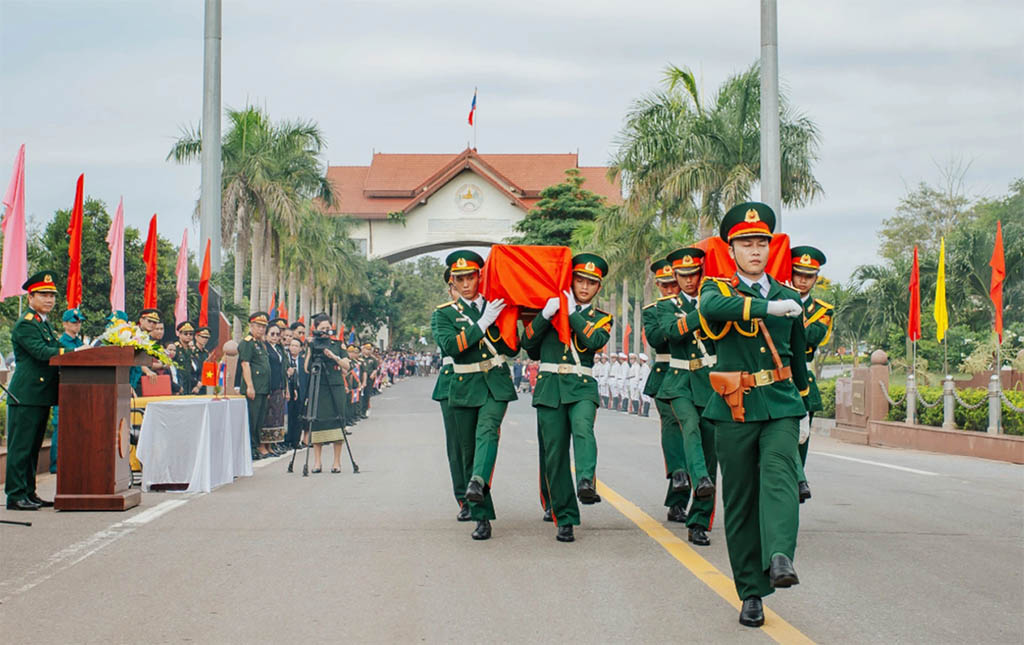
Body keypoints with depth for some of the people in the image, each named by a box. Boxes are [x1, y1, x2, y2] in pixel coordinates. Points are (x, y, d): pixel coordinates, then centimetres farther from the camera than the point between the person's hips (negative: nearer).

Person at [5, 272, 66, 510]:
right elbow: (41, 352, -23)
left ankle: (28, 493, 20)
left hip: (41, 396, 10)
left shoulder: (44, 324, 19)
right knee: (21, 446, -6)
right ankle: (16, 496, -3)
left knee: (33, 446, 14)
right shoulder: (26, 324, -11)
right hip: (27, 395, -10)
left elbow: (54, 352, 17)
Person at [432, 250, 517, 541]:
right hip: (465, 387, 1)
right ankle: (481, 516, 8)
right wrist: (482, 323, -17)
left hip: (496, 383, -1)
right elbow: (449, 346, -14)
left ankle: (478, 483, -48)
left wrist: (495, 322, -7)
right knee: (470, 450, 1)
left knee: (487, 430, -27)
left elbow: (512, 348, 7)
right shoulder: (446, 313, 5)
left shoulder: (495, 307, 10)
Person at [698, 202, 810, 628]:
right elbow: (712, 308, -24)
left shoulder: (789, 298, 14)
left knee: (779, 475, -23)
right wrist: (768, 307, -31)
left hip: (781, 406, 2)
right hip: (735, 411, -1)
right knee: (739, 500, 1)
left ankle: (780, 558, -42)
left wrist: (802, 406, 28)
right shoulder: (718, 290, 4)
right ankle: (751, 594, 8)